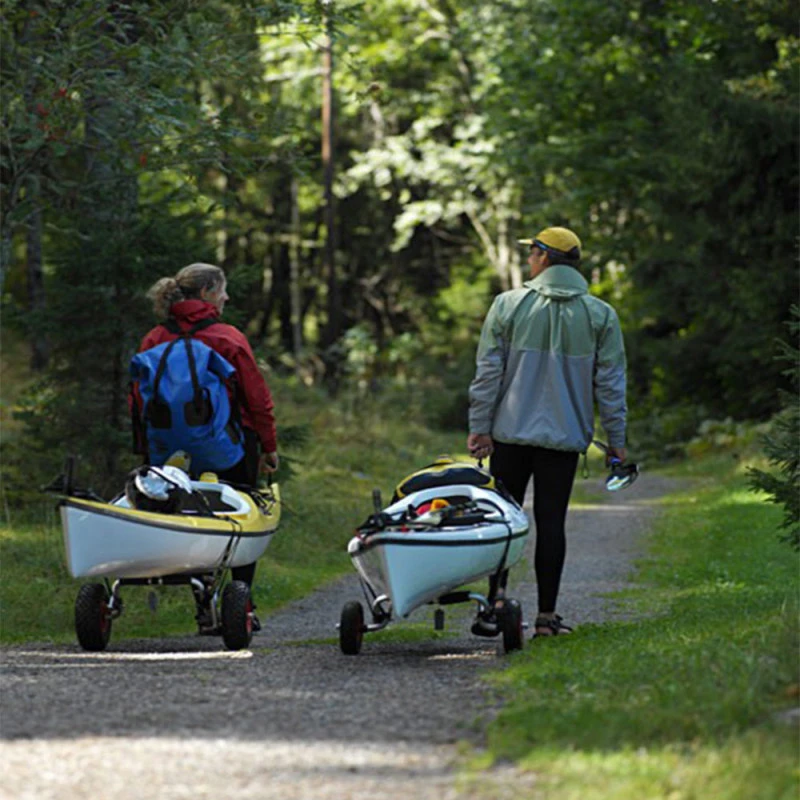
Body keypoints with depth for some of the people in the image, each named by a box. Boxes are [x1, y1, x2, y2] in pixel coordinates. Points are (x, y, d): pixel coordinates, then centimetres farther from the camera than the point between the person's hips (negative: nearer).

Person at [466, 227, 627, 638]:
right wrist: (615, 441, 8)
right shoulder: (601, 315, 1)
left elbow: (488, 372, -3)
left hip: (510, 433, 0)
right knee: (551, 522, 2)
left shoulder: (508, 305, -2)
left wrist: (480, 427, 1)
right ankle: (546, 615, 1)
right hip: (565, 437, 0)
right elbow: (610, 384, 2)